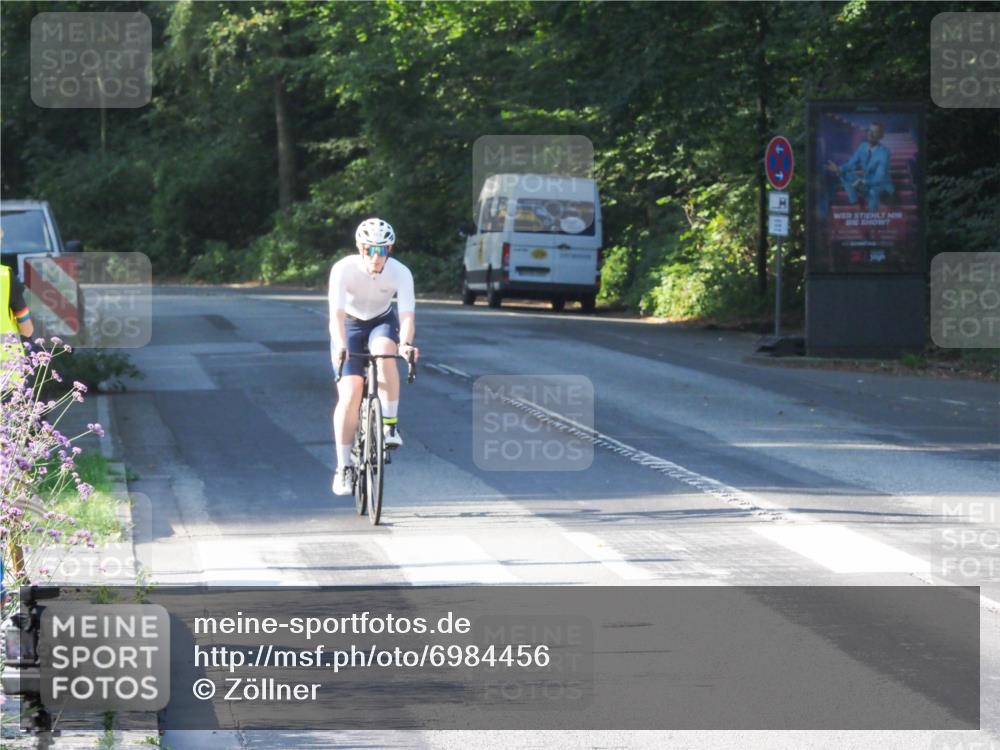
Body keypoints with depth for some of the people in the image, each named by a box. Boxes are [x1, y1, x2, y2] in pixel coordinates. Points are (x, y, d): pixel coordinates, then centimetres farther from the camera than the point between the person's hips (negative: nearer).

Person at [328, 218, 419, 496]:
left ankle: (390, 425, -23)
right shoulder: (344, 269, -28)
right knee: (349, 396, -13)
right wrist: (340, 346, -54)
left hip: (383, 322, 1)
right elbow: (337, 313, -37)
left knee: (385, 353, -36)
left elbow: (407, 314, -33)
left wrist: (406, 343, -54)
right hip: (350, 325, -1)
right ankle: (344, 468, -3)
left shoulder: (400, 273, -25)